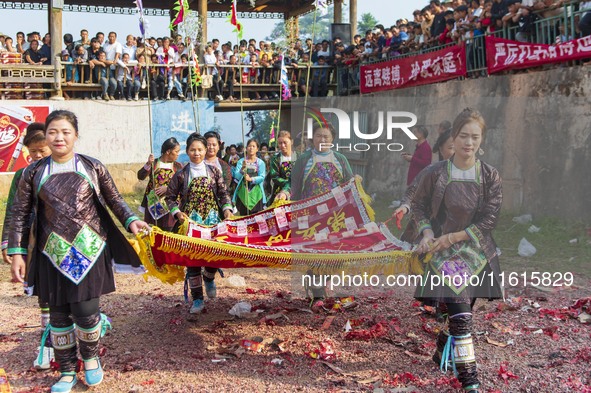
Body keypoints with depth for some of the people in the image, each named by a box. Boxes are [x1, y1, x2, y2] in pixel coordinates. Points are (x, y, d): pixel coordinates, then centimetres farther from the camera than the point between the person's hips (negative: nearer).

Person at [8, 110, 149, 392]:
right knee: (59, 315, 8)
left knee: (86, 311, -6)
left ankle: (90, 357, 25)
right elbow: (20, 215, 5)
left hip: (89, 250, -1)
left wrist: (131, 220, -7)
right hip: (53, 254, 2)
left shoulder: (92, 167, 1)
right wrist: (17, 252, 0)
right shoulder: (34, 173, 2)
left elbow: (114, 200, 9)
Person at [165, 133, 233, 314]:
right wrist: (177, 212, -10)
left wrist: (227, 208, -10)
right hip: (191, 221, -1)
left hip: (212, 219, 1)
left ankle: (209, 279, 34)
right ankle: (197, 298, 8)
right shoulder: (181, 174, 1)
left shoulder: (213, 171, 5)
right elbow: (170, 197, 5)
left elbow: (223, 193, 6)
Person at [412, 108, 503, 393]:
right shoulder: (437, 173, -6)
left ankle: (443, 352, 42)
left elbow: (489, 219, -5)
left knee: (461, 313, 14)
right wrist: (427, 232, -10)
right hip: (445, 254, -3)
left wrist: (454, 236, -14)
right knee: (461, 317, -12)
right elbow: (418, 205, 7)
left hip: (477, 254, 3)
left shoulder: (490, 177, -3)